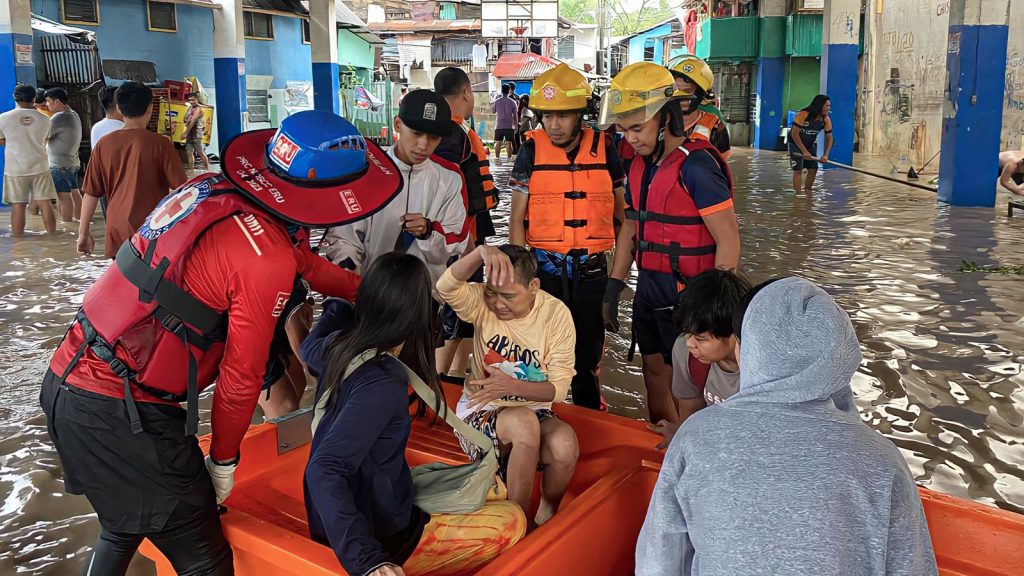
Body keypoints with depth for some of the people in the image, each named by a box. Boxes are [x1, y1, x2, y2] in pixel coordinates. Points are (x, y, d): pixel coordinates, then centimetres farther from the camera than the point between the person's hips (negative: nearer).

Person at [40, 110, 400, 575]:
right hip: (121, 414, -9)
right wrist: (223, 460, 4)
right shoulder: (268, 260, -22)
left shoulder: (210, 189, 4)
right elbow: (241, 378, -13)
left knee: (123, 527, 30)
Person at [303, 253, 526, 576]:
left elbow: (310, 347, 20)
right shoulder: (383, 382, -30)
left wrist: (336, 306, 33)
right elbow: (323, 471, -37)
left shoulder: (339, 346, -6)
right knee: (512, 519, 5)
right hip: (380, 536, -9)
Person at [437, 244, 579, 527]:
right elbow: (446, 288, -34)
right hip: (480, 412, -1)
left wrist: (512, 386, -32)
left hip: (534, 410, 1)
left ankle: (545, 517, -2)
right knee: (523, 422, -36)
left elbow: (559, 387, -14)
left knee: (566, 445, -33)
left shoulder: (556, 314, -11)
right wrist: (481, 252, -51)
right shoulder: (482, 302, -10)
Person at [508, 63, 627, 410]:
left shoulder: (604, 149, 0)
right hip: (545, 268, 0)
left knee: (588, 354, 9)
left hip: (592, 270, 1)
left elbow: (620, 214, 8)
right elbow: (517, 218, 1)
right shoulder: (532, 151, -2)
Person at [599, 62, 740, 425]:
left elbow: (728, 240, -19)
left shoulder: (697, 166, -18)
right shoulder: (641, 166, 8)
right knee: (655, 379, 18)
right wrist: (613, 289, 15)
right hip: (648, 294, 8)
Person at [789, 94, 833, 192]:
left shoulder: (826, 119, -13)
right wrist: (804, 151, -28)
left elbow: (829, 138, -8)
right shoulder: (803, 115, -29)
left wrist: (825, 155, -22)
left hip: (811, 145, 5)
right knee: (798, 170, -11)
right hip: (796, 144, -5)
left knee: (813, 169, 3)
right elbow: (794, 134, -27)